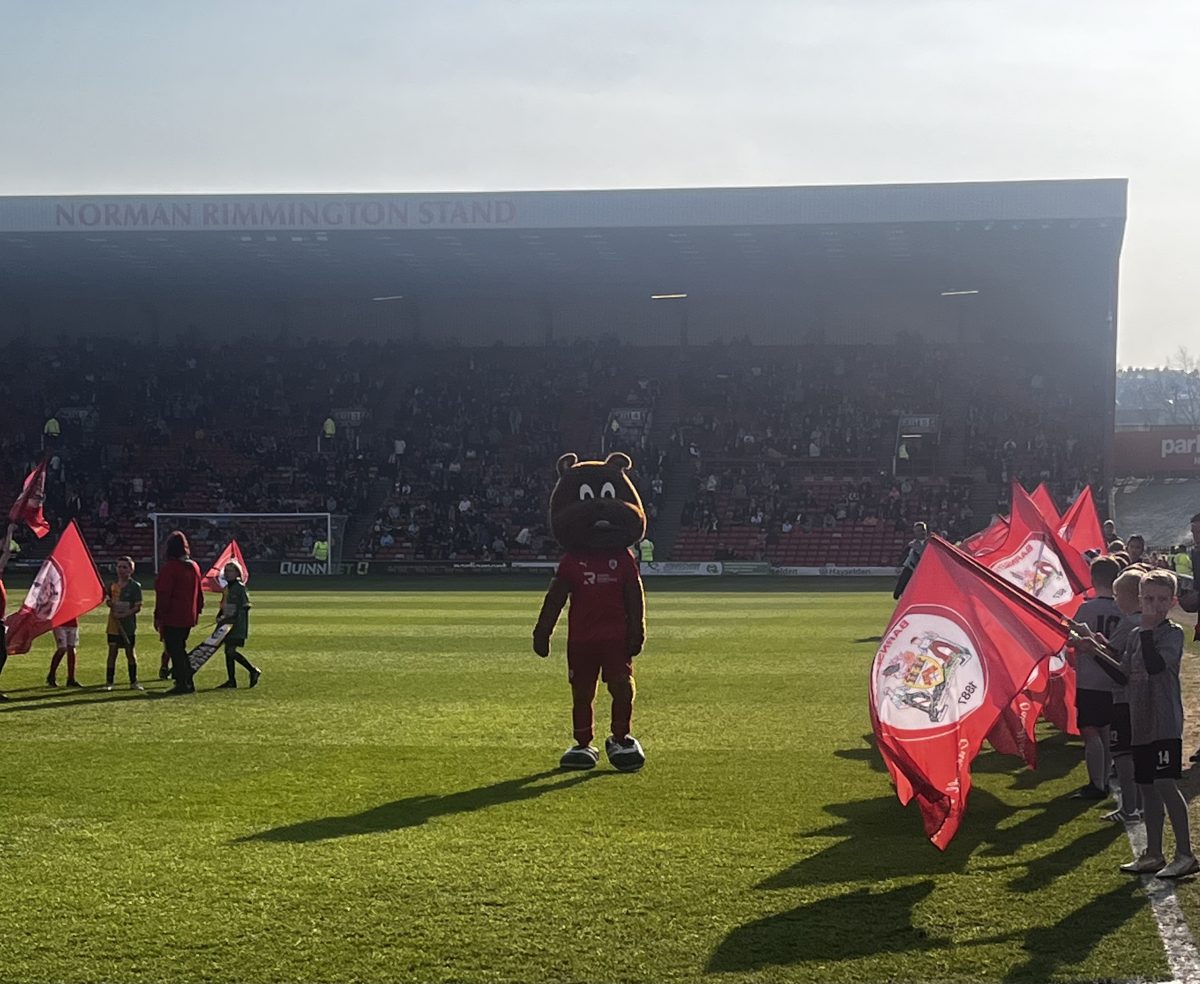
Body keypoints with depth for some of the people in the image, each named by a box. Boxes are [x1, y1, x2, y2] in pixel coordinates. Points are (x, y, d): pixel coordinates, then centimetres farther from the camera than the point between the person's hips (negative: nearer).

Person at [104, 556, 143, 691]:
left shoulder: (135, 586, -5)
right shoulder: (112, 585, 6)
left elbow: (138, 607, -9)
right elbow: (108, 600, 17)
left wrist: (123, 615, -20)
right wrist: (109, 603, -7)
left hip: (128, 625, -3)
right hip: (113, 624, 3)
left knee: (130, 652, 6)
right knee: (112, 652, 4)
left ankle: (133, 682, 16)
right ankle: (108, 682, 8)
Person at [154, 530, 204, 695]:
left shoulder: (170, 567, -14)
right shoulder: (194, 567, 9)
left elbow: (163, 594, -16)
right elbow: (199, 593, 16)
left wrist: (158, 616, -11)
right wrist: (197, 612, 23)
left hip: (172, 619, -8)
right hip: (189, 618, 8)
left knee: (175, 651, -3)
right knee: (180, 649, 17)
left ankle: (182, 684, -5)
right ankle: (187, 683, 17)